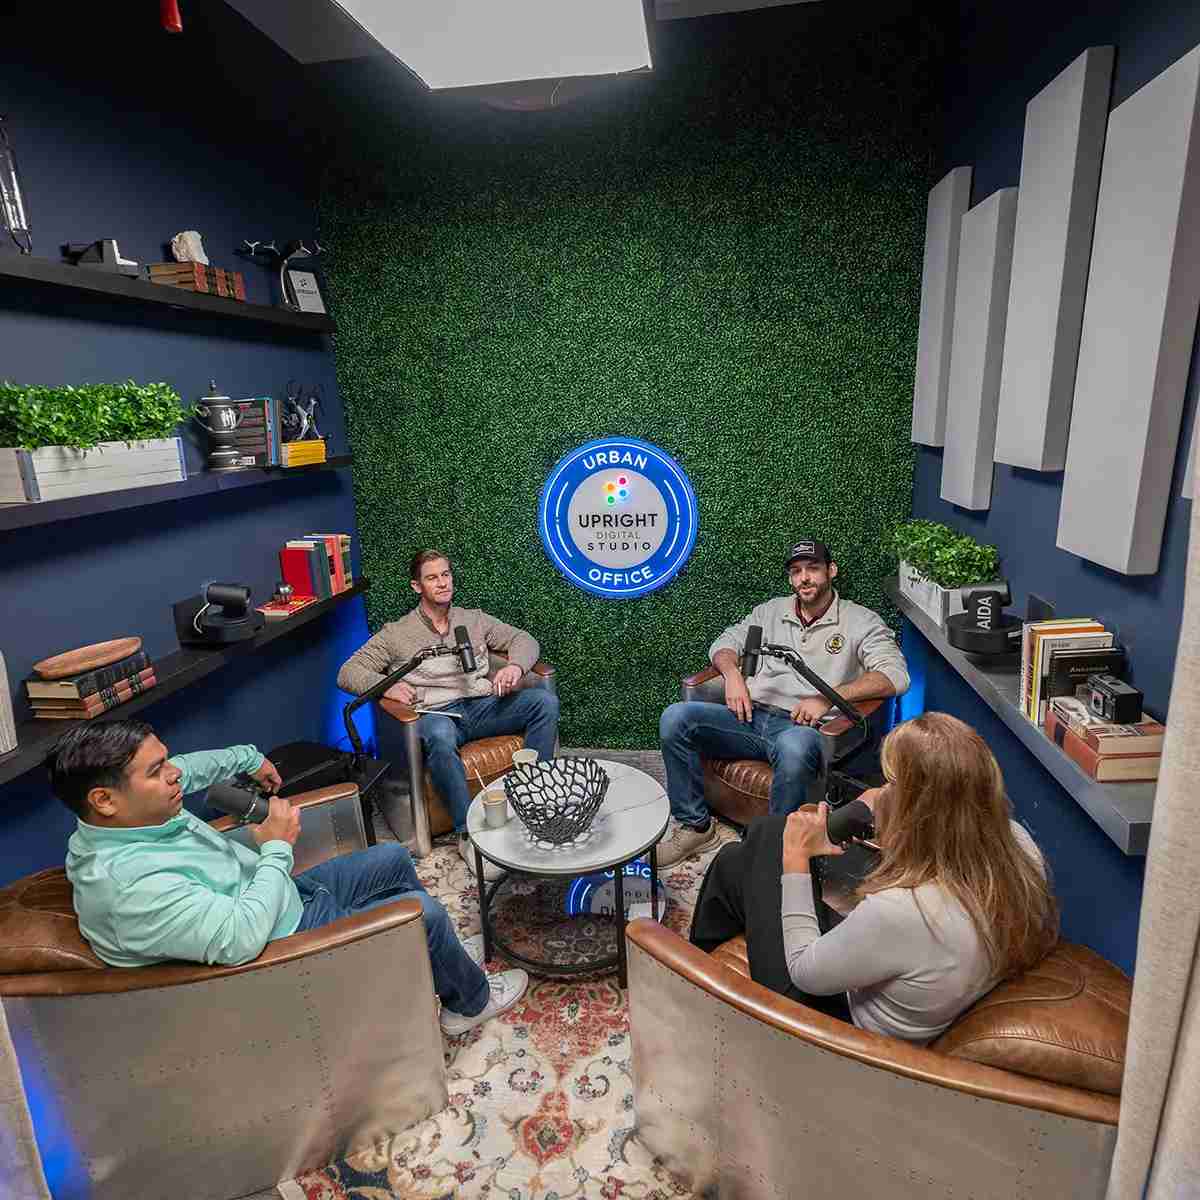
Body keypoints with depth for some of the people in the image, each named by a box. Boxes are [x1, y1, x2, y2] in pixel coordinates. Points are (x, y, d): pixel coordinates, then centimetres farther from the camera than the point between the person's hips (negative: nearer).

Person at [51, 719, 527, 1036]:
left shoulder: (113, 821, -7)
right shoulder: (131, 885, -36)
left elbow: (189, 768, 14)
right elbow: (242, 937, -39)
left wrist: (248, 758, 20)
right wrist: (277, 850, -27)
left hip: (288, 896, 9)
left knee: (394, 858, 15)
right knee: (424, 913, -8)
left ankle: (440, 960, 37)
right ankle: (470, 1000, 22)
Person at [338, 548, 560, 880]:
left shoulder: (474, 619, 22)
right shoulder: (396, 633, 14)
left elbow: (523, 639, 16)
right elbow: (348, 673, 8)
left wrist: (515, 666, -9)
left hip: (483, 705, 3)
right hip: (435, 714, -3)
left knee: (546, 701, -23)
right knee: (438, 736, -41)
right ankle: (469, 833, -32)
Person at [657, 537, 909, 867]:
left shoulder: (861, 621, 7)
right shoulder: (772, 610, 21)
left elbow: (895, 675, -7)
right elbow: (724, 644, 21)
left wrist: (827, 698, -18)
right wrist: (733, 673, -3)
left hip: (803, 728, -4)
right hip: (753, 717, 5)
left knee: (795, 747, -42)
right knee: (675, 718, -19)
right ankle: (695, 826, -6)